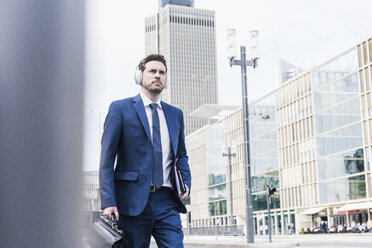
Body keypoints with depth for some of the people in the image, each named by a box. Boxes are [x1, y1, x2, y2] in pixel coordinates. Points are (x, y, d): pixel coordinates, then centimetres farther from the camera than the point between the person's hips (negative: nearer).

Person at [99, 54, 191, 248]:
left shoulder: (175, 114, 17)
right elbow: (107, 158, -2)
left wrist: (186, 182, 6)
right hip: (133, 202, -3)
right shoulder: (120, 108, 3)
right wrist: (108, 202, -11)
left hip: (167, 202, 4)